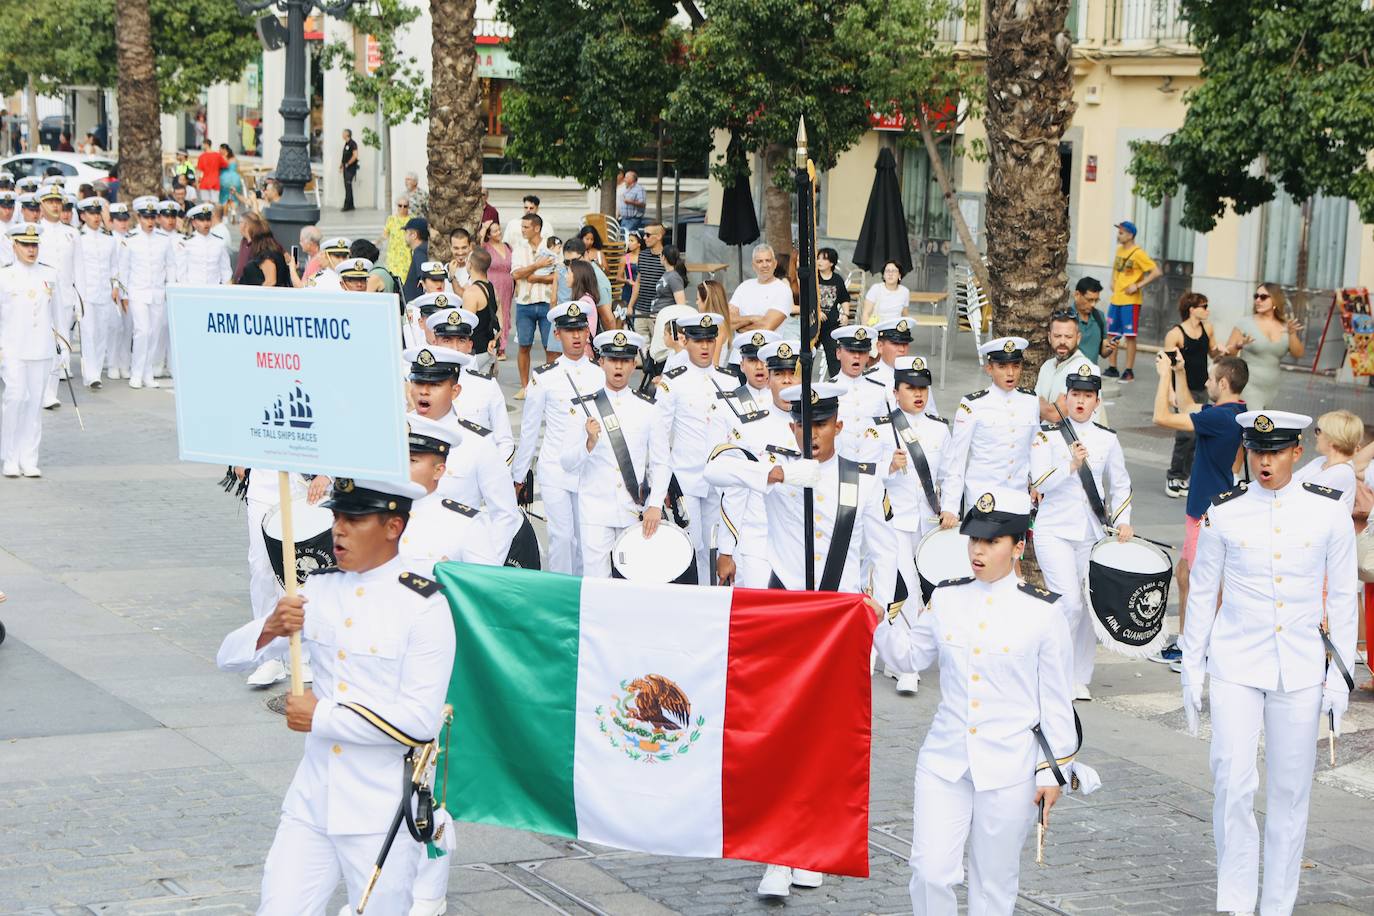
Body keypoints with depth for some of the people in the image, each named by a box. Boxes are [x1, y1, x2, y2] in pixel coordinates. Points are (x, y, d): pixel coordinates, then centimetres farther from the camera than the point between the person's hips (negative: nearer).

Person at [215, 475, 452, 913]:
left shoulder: (425, 606, -11)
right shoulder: (319, 590, 6)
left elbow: (419, 721, -19)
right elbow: (230, 657, 8)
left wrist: (321, 717, -13)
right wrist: (271, 629, -13)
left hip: (381, 812, -5)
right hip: (311, 799, 5)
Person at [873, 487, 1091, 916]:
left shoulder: (1042, 613, -6)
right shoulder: (946, 598, 3)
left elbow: (1055, 699, -1)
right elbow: (911, 656, 16)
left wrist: (1055, 771, -2)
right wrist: (881, 621, -1)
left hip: (1009, 770, -2)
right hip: (944, 763, 3)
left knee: (994, 882, 8)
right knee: (930, 870, -5)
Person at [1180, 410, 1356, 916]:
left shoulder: (1329, 511, -1)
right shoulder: (1224, 513, -1)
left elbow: (1342, 598, 5)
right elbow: (1202, 594, 6)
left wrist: (1341, 676, 3)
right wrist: (1192, 671, 6)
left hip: (1300, 672, 1)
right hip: (1234, 668, -1)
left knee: (1290, 791, 7)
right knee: (1233, 784, -12)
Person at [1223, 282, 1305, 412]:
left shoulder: (1285, 326, 6)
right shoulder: (1245, 323, -4)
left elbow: (1298, 355, 2)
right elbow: (1227, 353, -3)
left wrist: (1292, 334, -14)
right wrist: (1238, 346, -25)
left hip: (1271, 389, 5)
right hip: (1249, 387, -5)